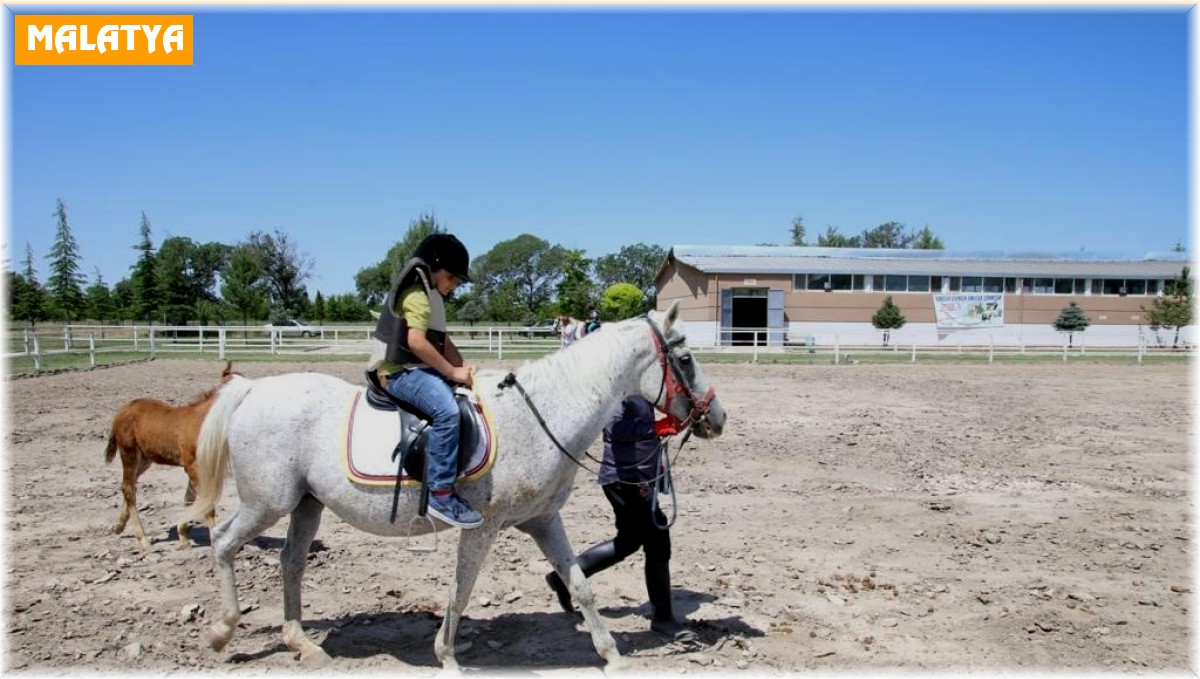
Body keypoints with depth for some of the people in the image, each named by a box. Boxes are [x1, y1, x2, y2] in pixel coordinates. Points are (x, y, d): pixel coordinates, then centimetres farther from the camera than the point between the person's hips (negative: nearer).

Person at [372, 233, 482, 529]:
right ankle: (441, 494, -33)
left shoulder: (433, 297, 21)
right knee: (447, 410, -33)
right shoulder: (417, 295, -11)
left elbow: (444, 342, 18)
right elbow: (416, 341, -25)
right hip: (402, 371, -11)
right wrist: (452, 371, -20)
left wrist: (463, 368, 1)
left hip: (421, 370, 11)